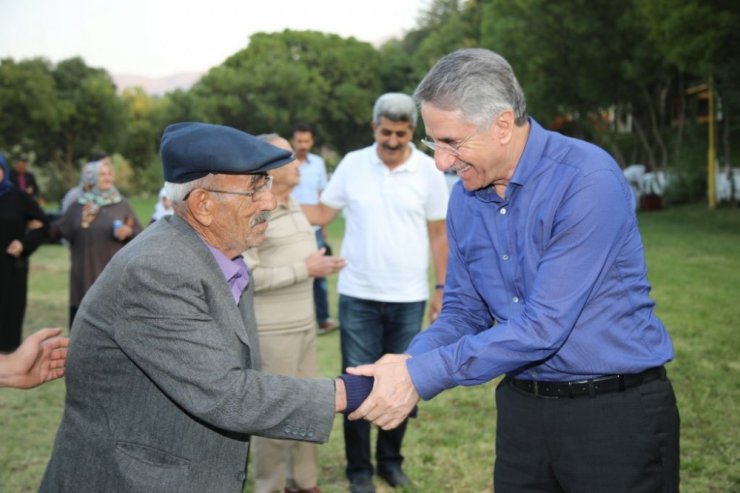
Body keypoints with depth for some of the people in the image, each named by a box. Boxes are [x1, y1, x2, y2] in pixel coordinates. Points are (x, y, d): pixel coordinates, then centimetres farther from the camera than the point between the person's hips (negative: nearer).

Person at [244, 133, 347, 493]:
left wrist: (321, 264, 5)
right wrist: (304, 269, -19)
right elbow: (246, 276, -22)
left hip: (305, 326, 8)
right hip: (272, 332, -8)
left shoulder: (294, 206, 12)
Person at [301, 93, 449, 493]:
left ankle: (390, 459, 29)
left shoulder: (429, 171, -2)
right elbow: (322, 213, 3)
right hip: (358, 296, 0)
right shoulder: (352, 164, -2)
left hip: (408, 299, 0)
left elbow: (438, 234, 3)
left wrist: (442, 288, 0)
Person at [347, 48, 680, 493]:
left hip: (617, 411, -5)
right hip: (523, 410, 6)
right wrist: (404, 366, -11)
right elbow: (464, 311, 9)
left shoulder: (588, 180, -20)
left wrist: (423, 375, -23)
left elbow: (544, 326, -24)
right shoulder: (465, 198, 1)